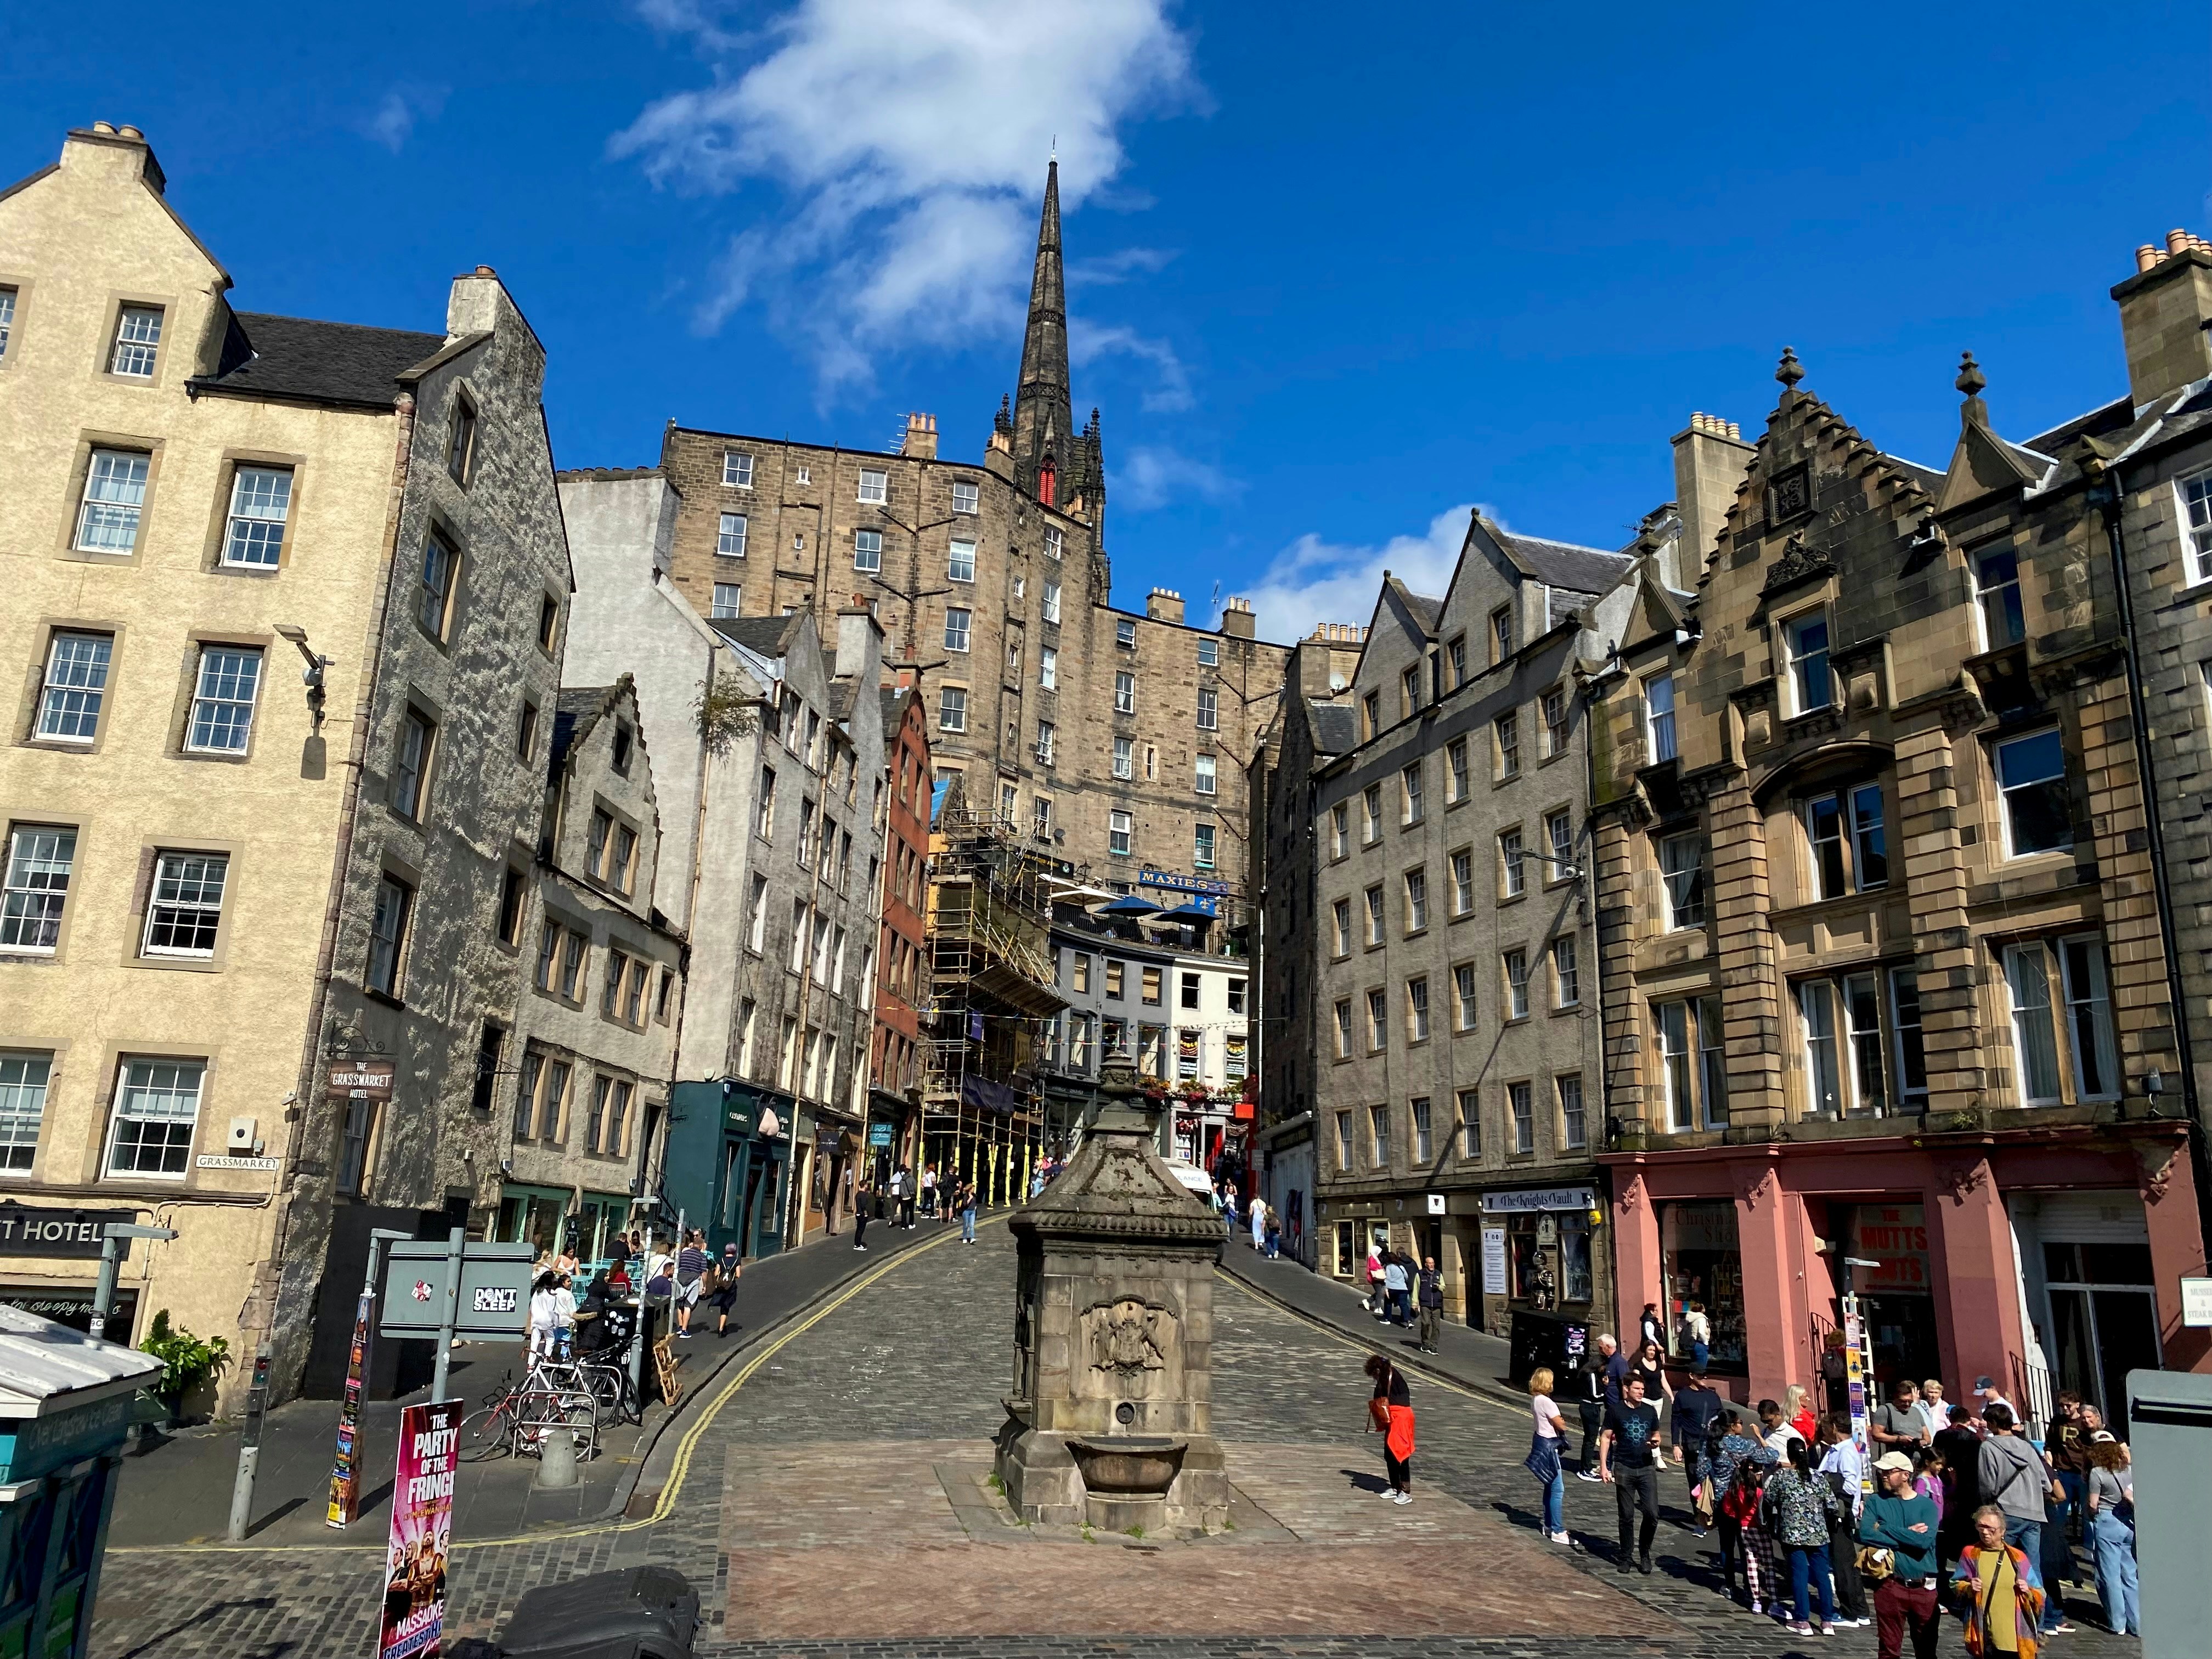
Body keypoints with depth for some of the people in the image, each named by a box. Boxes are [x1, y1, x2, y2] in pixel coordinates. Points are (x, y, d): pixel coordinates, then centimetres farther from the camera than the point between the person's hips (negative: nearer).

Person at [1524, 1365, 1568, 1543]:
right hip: (1548, 1446, -10)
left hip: (1541, 1441, 10)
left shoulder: (1534, 1399, 7)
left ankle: (1549, 1526, 27)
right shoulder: (1546, 1402, -22)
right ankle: (1557, 1532, -4)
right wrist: (1561, 1423, 5)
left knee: (1550, 1487, 18)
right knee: (1558, 1489, -6)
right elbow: (1560, 1425, -16)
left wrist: (1557, 1422, -5)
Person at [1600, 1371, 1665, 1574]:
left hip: (1647, 1468, 2)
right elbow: (1606, 1438, -1)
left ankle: (1645, 1554, 16)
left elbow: (1657, 1434, 17)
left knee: (1652, 1514, -5)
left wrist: (1657, 1441, -7)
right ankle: (1626, 1556, 19)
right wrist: (1603, 1466, -8)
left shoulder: (1650, 1411, 5)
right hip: (1624, 1469, -2)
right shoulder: (1615, 1411, -3)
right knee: (1627, 1516, 5)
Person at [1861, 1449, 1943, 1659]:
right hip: (1889, 1586, 0)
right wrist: (1907, 1535, -14)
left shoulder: (1926, 1505, 1)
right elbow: (1865, 1535, -14)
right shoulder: (1876, 1502, 2)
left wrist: (1884, 1528, -13)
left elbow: (1925, 1541, -16)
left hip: (1924, 1588, 0)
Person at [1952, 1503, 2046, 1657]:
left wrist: (2028, 1591, -10)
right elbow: (1955, 1587, 7)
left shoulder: (2018, 1557, 6)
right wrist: (1968, 1589, -13)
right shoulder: (1970, 1554, 4)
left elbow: (2039, 1594, 11)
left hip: (2016, 1636, 0)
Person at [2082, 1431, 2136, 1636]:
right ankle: (2137, 1624, 13)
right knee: (2129, 1575, 12)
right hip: (2128, 1524, 5)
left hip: (2106, 1524, -5)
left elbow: (2093, 1505, -9)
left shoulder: (2097, 1472, -11)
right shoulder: (2129, 1469, 3)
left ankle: (2118, 1624, 8)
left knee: (2110, 1575, 4)